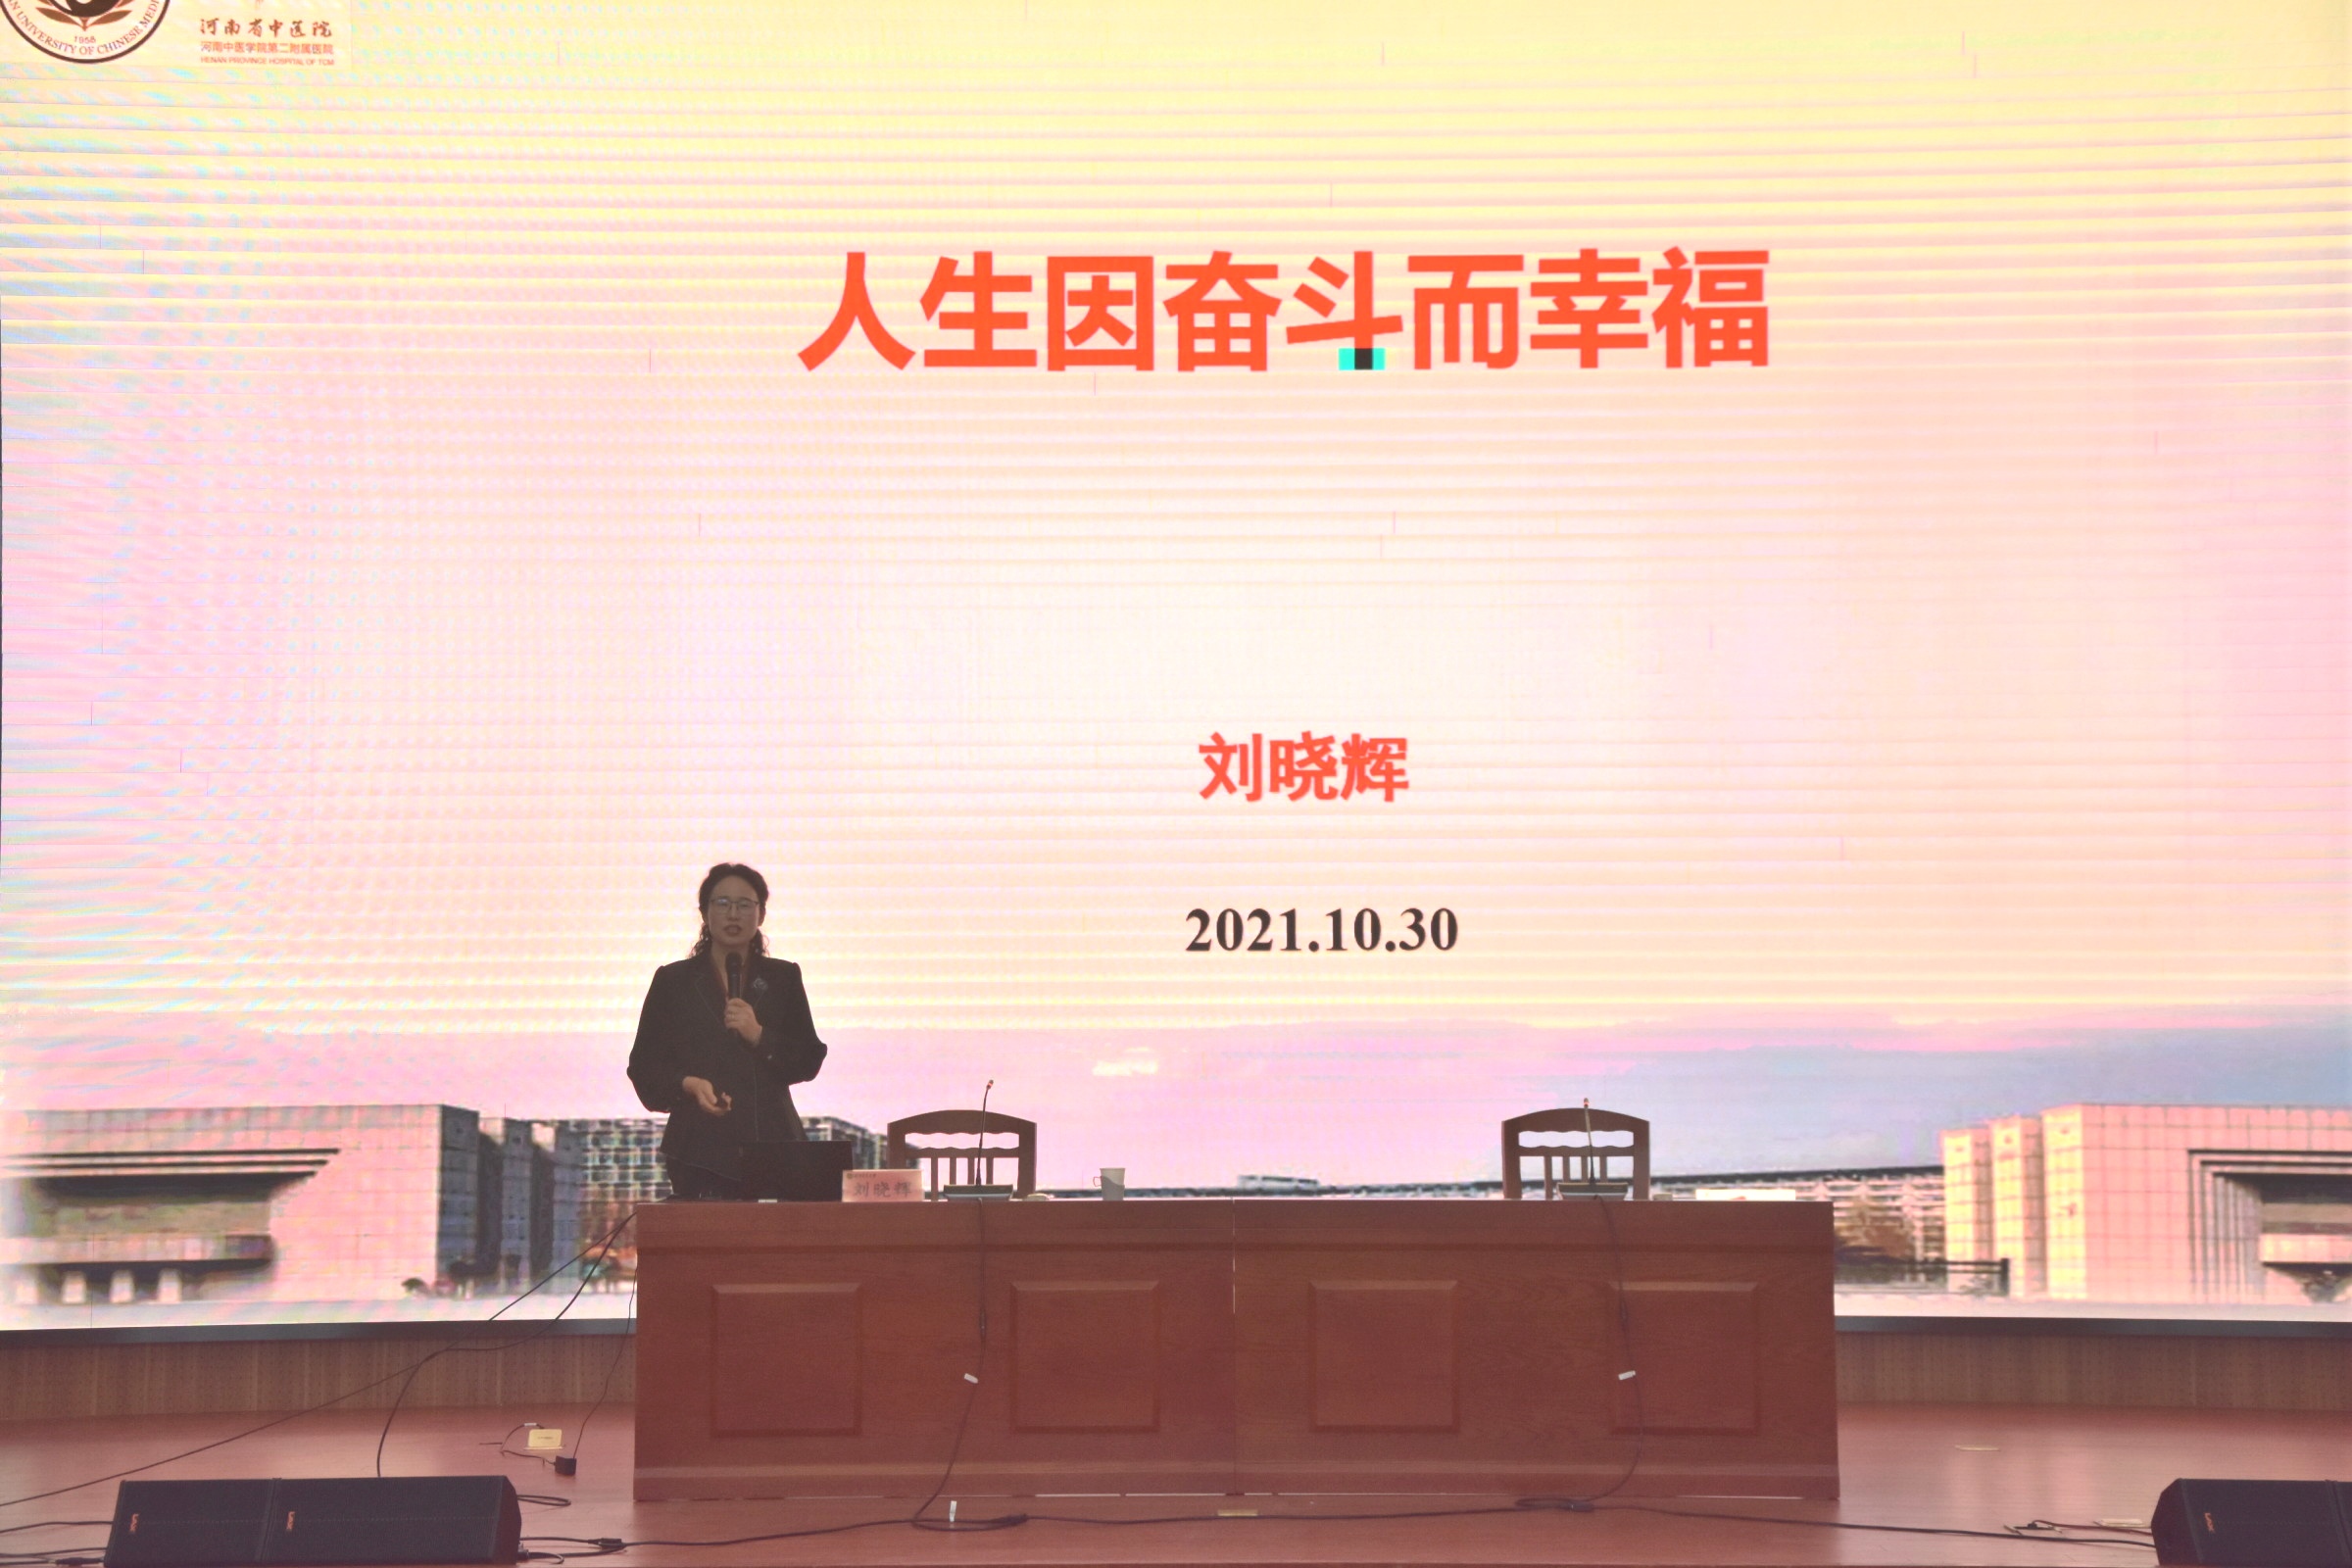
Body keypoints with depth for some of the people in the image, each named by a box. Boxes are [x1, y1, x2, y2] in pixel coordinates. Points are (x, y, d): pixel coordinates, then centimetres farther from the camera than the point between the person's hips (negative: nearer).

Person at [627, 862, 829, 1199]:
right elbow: (644, 1065, 8)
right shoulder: (673, 981, 10)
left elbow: (809, 1061, 8)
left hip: (772, 1144, 1)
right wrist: (688, 1085, -10)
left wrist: (759, 1037, -8)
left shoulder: (783, 978, 13)